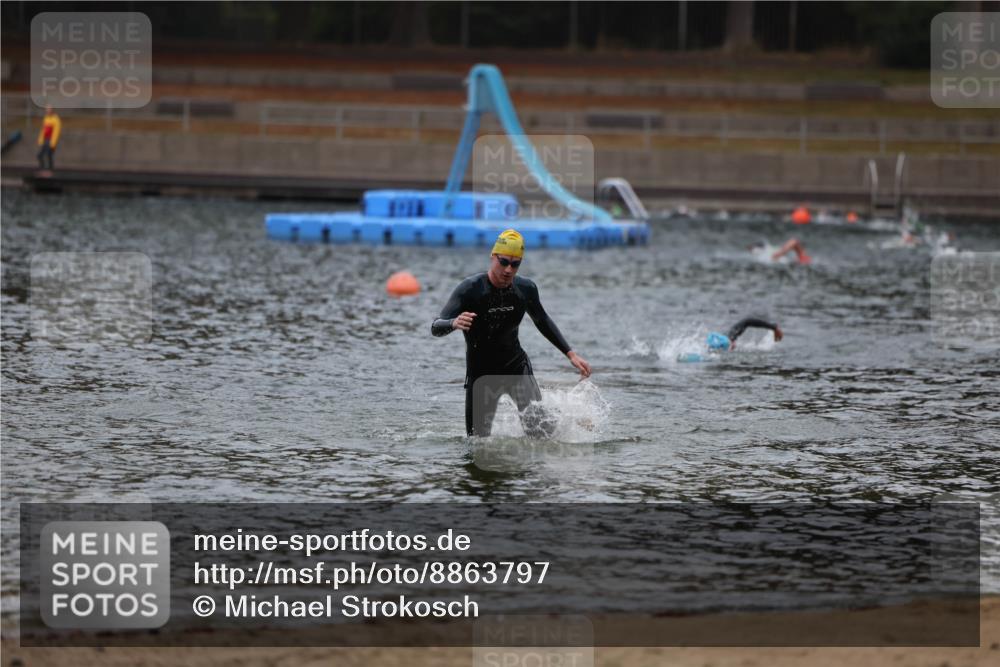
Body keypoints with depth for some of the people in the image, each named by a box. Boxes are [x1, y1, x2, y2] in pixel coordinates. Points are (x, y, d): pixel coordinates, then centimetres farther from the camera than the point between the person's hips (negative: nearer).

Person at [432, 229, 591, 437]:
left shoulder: (526, 289, -6)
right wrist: (454, 323, -51)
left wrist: (571, 354, 12)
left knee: (540, 427, -21)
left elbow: (542, 321, 15)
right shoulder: (470, 290, -19)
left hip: (517, 366, 2)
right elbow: (436, 328, -27)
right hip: (481, 373, -2)